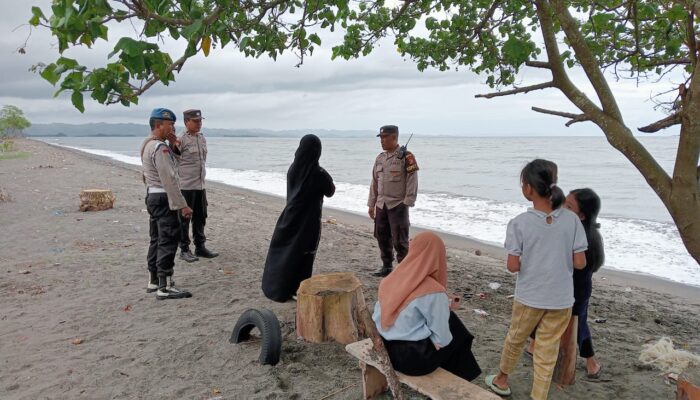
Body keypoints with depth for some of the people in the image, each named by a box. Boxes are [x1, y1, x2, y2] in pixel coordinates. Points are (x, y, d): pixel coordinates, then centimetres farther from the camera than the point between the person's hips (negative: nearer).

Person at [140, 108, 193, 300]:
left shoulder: (147, 145, 15)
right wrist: (182, 205, -23)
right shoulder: (160, 147, -17)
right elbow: (169, 179, -23)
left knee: (157, 240, 15)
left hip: (152, 196, 11)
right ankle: (165, 287, -6)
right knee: (168, 242, -8)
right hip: (164, 198, -11)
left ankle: (154, 281, 24)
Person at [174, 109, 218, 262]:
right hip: (186, 186, -7)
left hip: (201, 185, 7)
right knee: (184, 218, 3)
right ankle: (184, 249, 13)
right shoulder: (181, 140, -11)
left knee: (200, 217, 14)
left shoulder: (202, 138, 12)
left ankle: (200, 247, 25)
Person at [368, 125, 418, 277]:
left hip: (398, 205, -7)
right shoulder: (380, 158, 12)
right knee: (382, 238, 13)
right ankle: (386, 266, 27)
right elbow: (374, 182, 16)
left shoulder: (406, 157, -9)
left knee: (399, 240, -3)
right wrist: (371, 204, 14)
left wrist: (407, 203, -15)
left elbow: (412, 181, -11)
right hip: (381, 205, 7)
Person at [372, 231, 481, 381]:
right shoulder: (433, 292, -21)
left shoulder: (391, 279, -3)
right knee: (457, 334, 17)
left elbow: (377, 317, 7)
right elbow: (442, 339, -16)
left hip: (386, 349, 6)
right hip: (413, 358, -6)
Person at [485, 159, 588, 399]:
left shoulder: (519, 223, -16)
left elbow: (513, 266, -15)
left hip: (529, 297, -1)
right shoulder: (572, 220, -9)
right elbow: (580, 263, -7)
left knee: (515, 339, 22)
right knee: (548, 351, 13)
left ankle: (502, 380, 43)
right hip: (561, 299, 1)